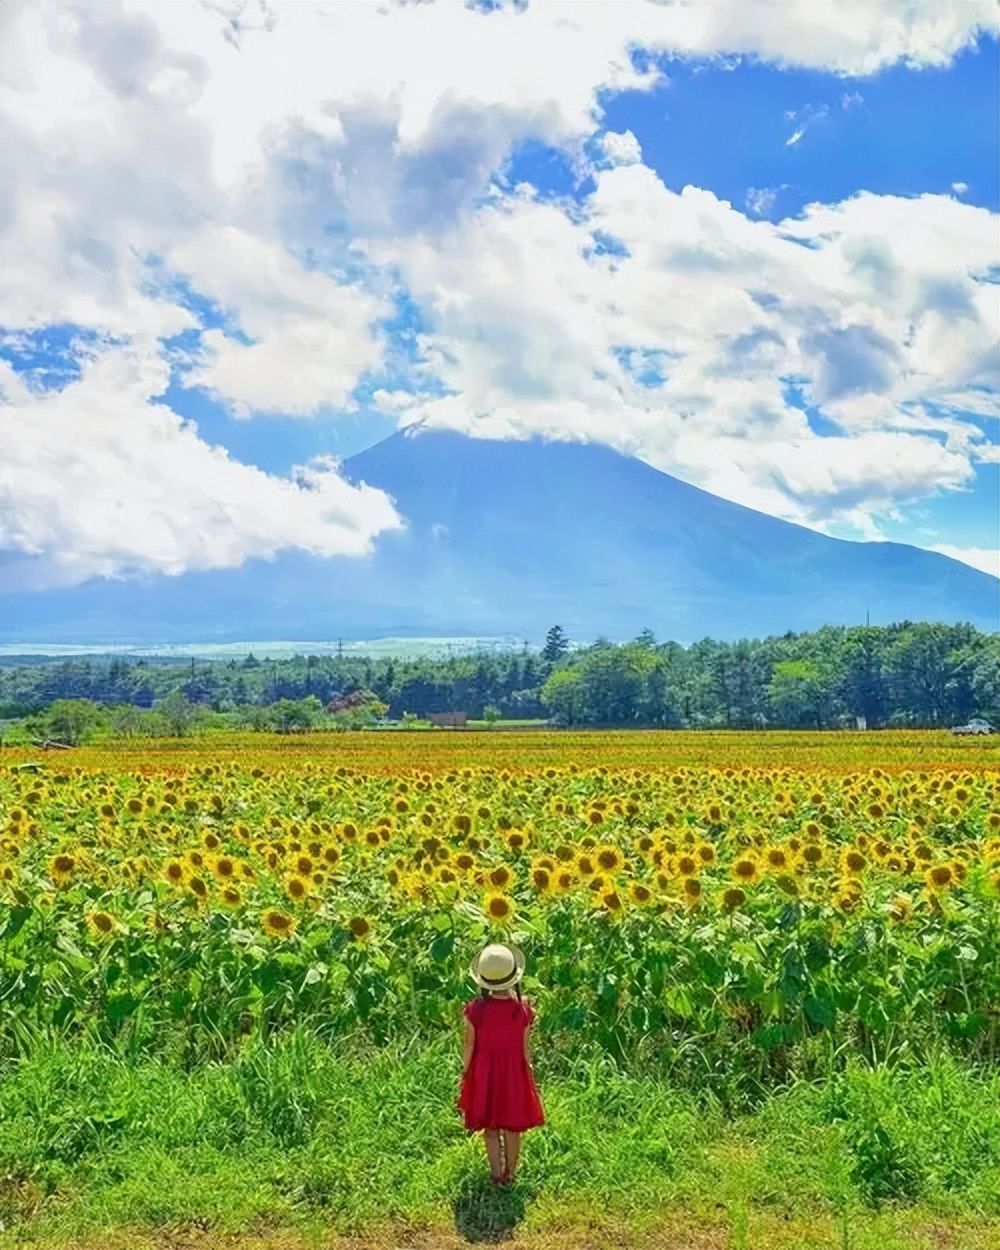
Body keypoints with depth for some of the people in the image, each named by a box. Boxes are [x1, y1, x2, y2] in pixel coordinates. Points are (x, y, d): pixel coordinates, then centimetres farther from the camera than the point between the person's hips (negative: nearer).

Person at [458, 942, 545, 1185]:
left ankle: (497, 1174, 27)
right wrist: (530, 1078, 6)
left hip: (483, 1074, 0)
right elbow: (524, 1050, -9)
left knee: (490, 1129, 18)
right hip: (513, 1074, 0)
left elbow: (469, 1047, -9)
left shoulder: (475, 1009, -19)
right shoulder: (522, 1010, -19)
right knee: (512, 1128, 18)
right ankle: (510, 1174, 32)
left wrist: (464, 1075, 6)